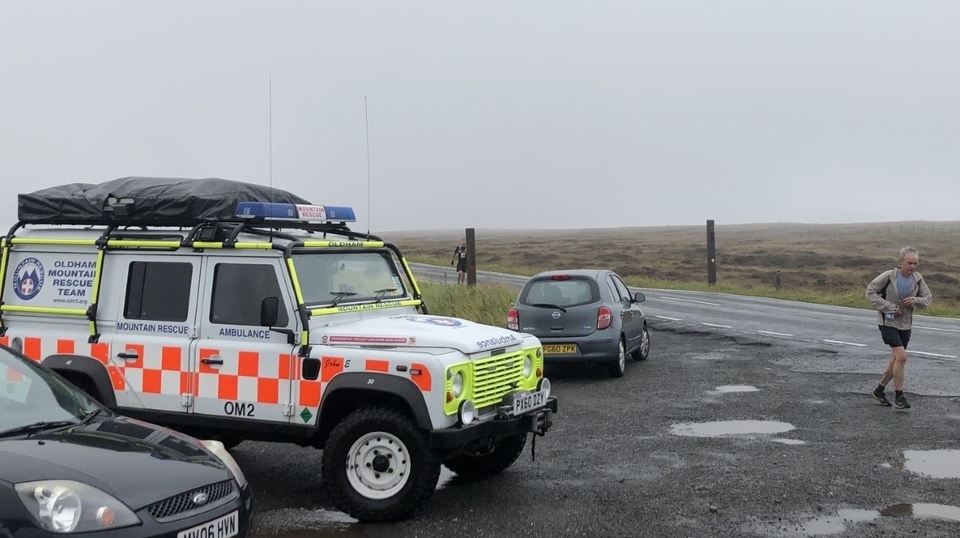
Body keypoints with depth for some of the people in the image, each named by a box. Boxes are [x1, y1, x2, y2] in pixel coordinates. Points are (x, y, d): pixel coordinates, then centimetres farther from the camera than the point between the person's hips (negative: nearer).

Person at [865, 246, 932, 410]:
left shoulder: (917, 279, -2)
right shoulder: (889, 276, -16)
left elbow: (928, 298, 6)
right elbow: (870, 292, -12)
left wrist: (915, 301, -16)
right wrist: (890, 307, -18)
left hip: (905, 324, 6)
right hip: (888, 322, -6)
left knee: (896, 360, 12)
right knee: (901, 356, -17)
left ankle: (879, 390, 30)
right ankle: (899, 395, -6)